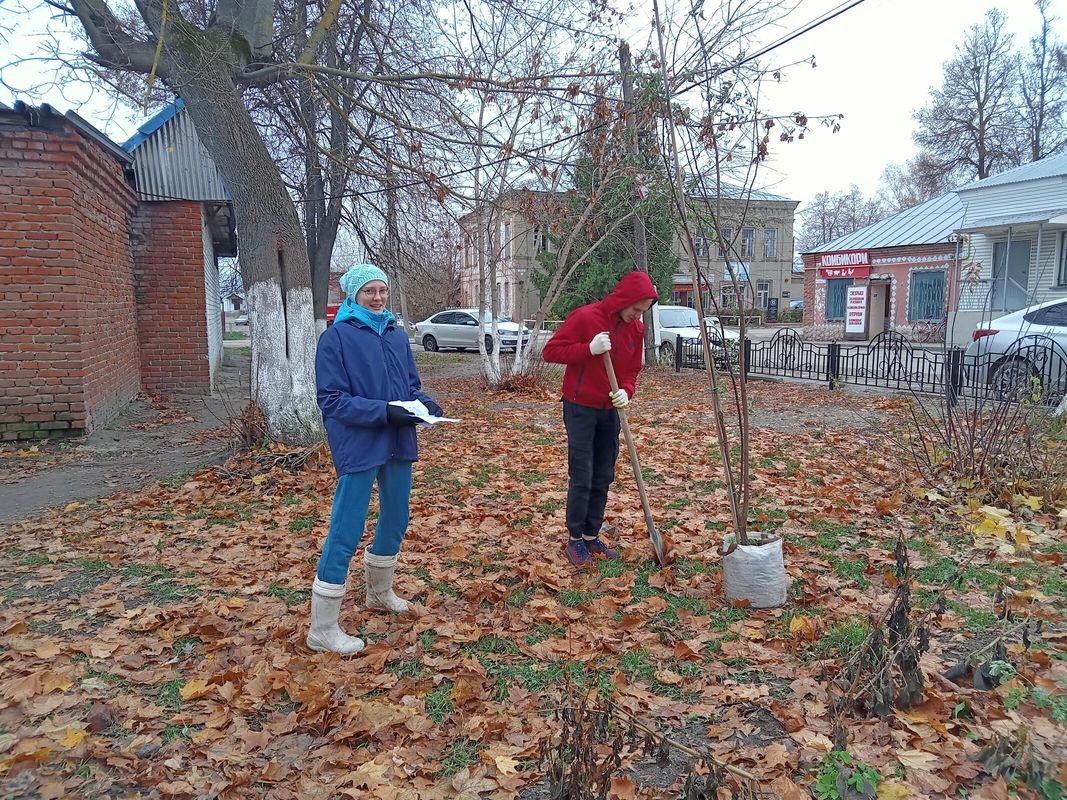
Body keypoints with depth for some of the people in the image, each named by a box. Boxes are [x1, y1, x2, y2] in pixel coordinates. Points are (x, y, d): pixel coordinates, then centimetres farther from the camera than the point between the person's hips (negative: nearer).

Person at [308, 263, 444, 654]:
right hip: (358, 446, -7)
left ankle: (380, 592, 44)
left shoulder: (396, 334, 9)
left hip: (398, 444, 7)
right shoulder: (336, 337, -9)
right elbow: (332, 400, -14)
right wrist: (384, 412, -23)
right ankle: (322, 630, 7)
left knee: (395, 520, 20)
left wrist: (425, 403, -7)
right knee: (345, 533, -4)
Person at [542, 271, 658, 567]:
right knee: (581, 477, -4)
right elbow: (551, 351, -14)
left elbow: (632, 371, 11)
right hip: (580, 409, -6)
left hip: (610, 410, 6)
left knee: (603, 478, 9)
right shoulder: (584, 317, -16)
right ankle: (575, 539, 9)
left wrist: (626, 391, -10)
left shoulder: (636, 329, 3)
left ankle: (592, 536, 21)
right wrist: (589, 349, -25)